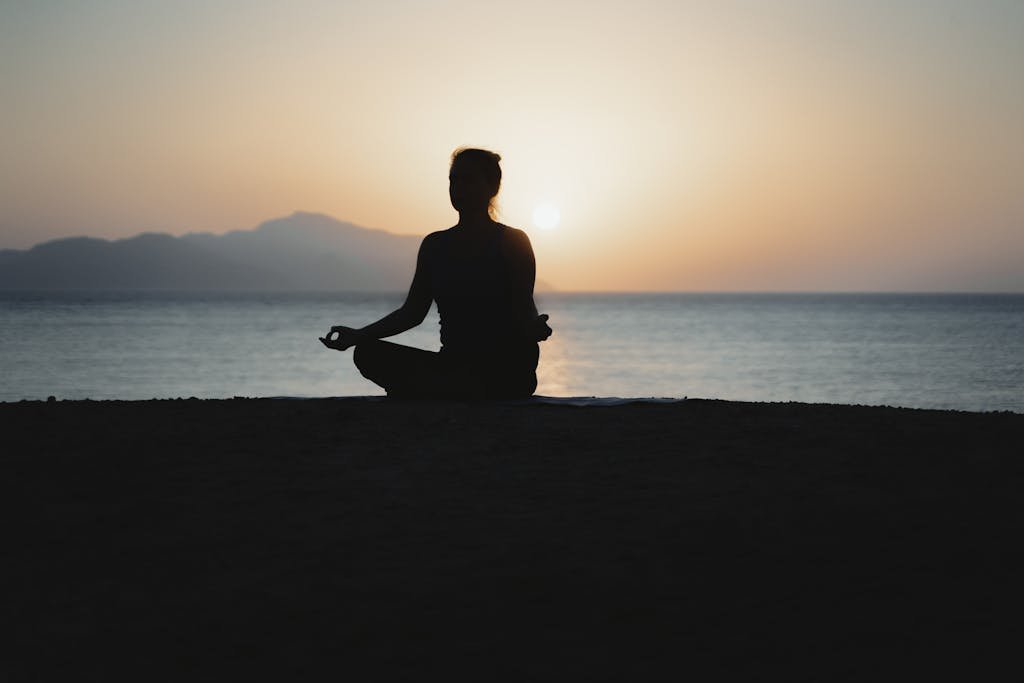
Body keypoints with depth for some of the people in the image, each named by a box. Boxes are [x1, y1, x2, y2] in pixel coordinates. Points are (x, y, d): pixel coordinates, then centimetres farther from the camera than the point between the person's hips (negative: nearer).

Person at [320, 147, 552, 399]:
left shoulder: (513, 242, 2)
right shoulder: (435, 245, 15)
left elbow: (523, 311, -4)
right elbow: (412, 312, 13)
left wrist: (536, 328, -29)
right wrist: (358, 335, 2)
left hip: (503, 374, -5)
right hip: (453, 367, 5)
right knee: (367, 354, -15)